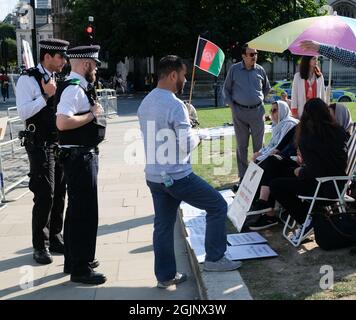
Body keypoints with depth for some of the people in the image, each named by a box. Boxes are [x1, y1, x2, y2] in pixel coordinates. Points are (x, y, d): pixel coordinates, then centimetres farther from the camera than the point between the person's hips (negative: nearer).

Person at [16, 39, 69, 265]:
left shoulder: (58, 79, 12)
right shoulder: (28, 79, -9)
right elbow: (23, 112, -19)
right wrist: (45, 95, -21)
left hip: (60, 142, 7)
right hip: (40, 144, -7)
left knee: (59, 193, 12)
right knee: (45, 195, -5)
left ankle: (55, 238, 26)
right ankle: (40, 246, 9)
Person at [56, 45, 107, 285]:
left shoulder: (79, 87, 13)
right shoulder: (74, 88, -18)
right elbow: (63, 122, -30)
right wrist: (92, 114, -19)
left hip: (84, 155, 11)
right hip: (79, 157, -11)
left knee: (78, 209, 19)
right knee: (84, 211, -5)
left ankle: (75, 260, 33)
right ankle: (80, 269, 5)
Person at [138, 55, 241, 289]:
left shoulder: (145, 103, 7)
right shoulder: (175, 105, -19)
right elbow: (187, 145, -21)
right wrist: (197, 137, 0)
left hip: (153, 175, 8)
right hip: (177, 176, -8)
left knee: (163, 225, 15)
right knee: (218, 206, 8)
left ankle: (165, 275, 23)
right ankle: (214, 258, 14)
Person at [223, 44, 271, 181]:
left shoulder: (260, 70, 5)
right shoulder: (234, 69, 0)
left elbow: (267, 88, 21)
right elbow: (226, 89, 8)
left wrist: (260, 100, 13)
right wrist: (231, 105, 0)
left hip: (257, 110, 1)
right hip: (239, 112, -1)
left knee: (259, 144, 4)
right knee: (242, 145, 4)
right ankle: (243, 175, 12)